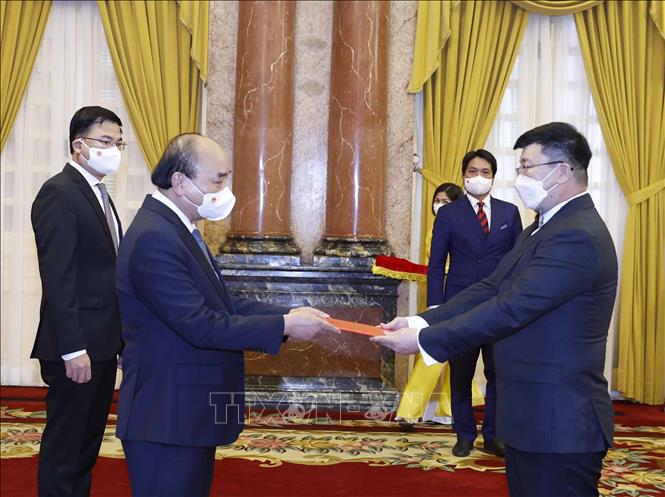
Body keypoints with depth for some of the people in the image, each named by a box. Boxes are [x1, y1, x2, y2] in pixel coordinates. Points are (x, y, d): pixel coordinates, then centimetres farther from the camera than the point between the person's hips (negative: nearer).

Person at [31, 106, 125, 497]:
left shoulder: (98, 194, 16)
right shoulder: (59, 193, -13)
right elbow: (57, 279, -19)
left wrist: (119, 340, 13)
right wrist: (73, 350, -22)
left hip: (104, 343, 9)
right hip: (77, 346, -9)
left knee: (88, 443, 17)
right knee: (64, 447, 1)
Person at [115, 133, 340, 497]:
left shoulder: (176, 228, 9)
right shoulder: (154, 239, -23)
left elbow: (222, 303, 9)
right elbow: (201, 326, -26)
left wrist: (289, 314, -3)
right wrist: (286, 326, -21)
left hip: (190, 411, 10)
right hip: (166, 418, -10)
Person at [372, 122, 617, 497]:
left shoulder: (577, 236, -20)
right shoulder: (545, 227, 13)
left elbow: (510, 309, -25)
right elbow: (492, 290, 7)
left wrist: (424, 340, -20)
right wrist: (421, 322, -4)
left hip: (559, 423, -9)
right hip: (530, 415, 9)